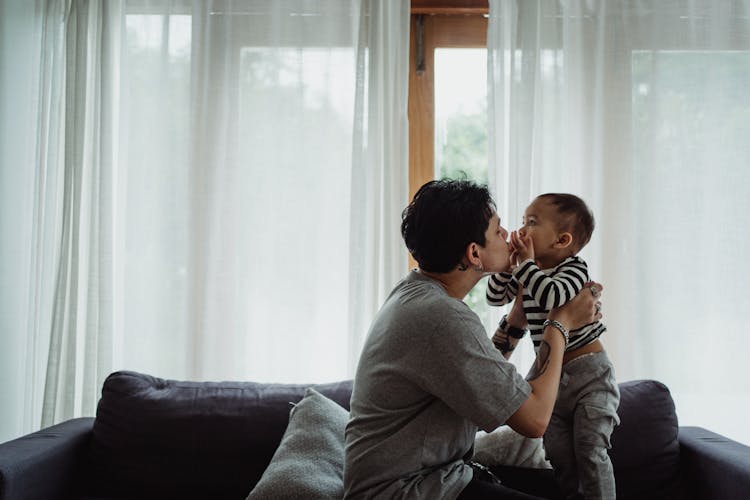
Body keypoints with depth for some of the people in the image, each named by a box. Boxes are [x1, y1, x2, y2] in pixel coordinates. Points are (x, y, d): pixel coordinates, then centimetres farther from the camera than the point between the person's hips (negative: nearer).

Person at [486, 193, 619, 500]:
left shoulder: (574, 269, -16)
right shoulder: (527, 275, 7)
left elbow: (553, 297, -35)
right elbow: (495, 297, 8)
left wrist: (526, 262, -26)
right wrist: (508, 264, -5)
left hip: (588, 372, -7)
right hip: (552, 375, 8)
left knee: (590, 450, -9)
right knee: (558, 452, 10)